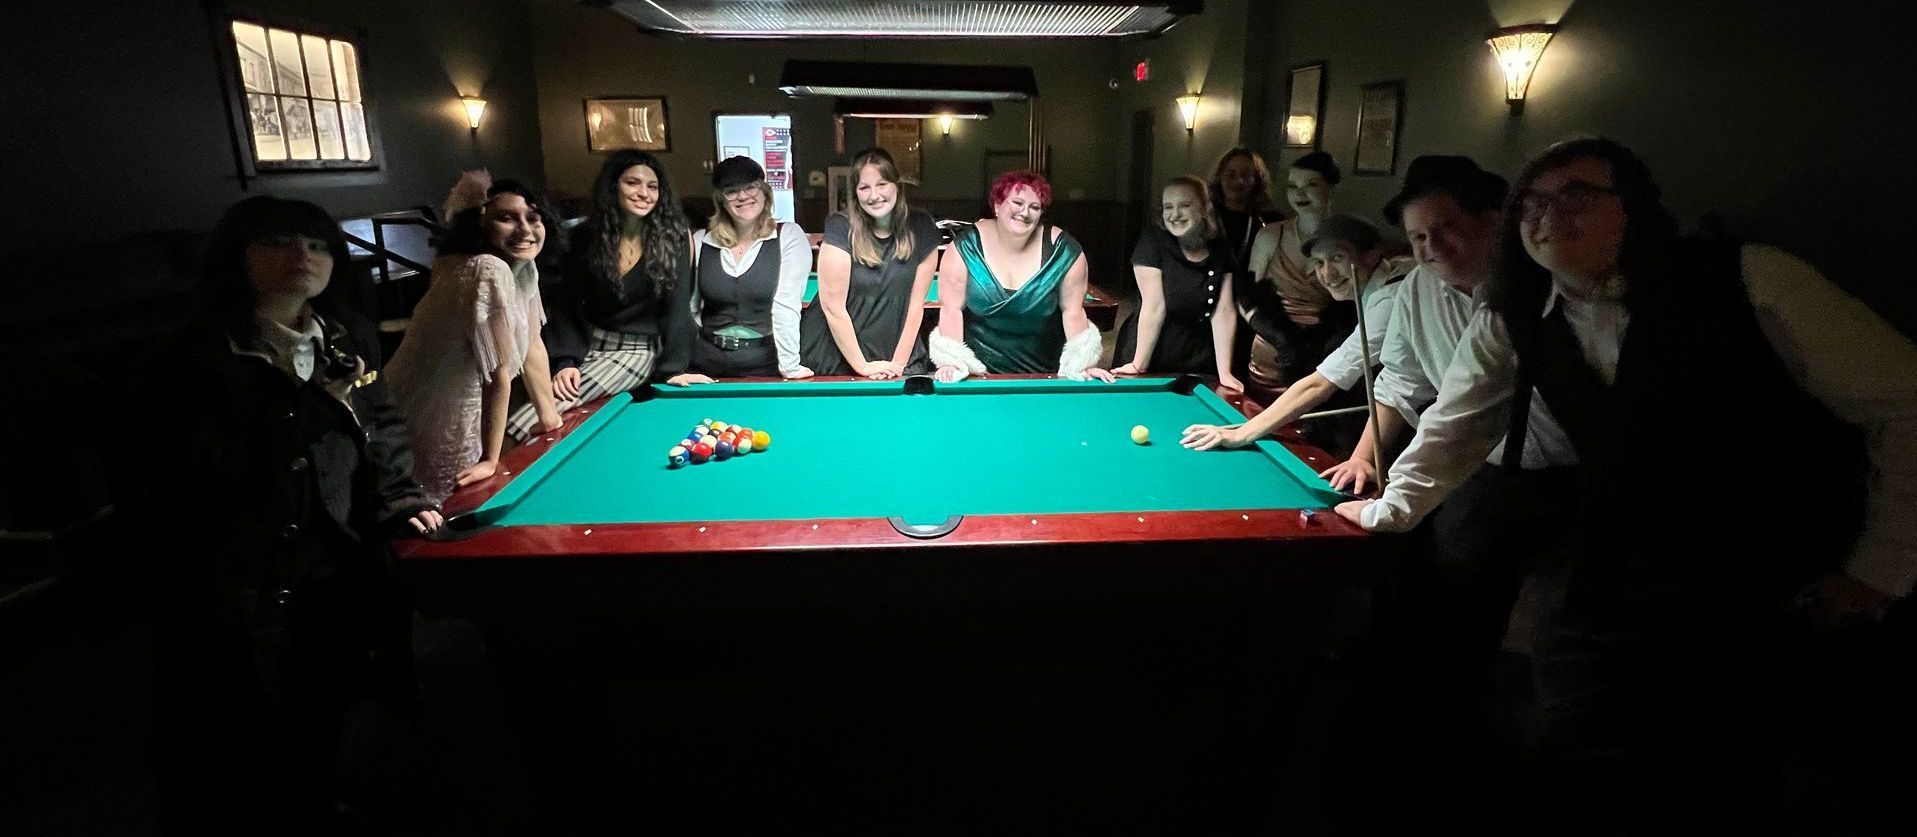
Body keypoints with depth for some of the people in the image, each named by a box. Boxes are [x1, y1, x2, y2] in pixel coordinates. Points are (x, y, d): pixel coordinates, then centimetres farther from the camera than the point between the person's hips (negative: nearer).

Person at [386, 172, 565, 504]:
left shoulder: (523, 267, 0)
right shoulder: (490, 272, -27)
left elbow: (532, 345, 8)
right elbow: (499, 375, -23)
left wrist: (550, 417, 13)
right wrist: (490, 460, -18)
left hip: (460, 420, 8)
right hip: (430, 433, -8)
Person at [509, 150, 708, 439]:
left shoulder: (673, 236, -8)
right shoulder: (587, 237, 1)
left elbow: (677, 306, -10)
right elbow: (567, 305, 0)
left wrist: (673, 368, -17)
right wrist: (565, 361, -13)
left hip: (638, 351, -4)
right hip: (587, 344, 4)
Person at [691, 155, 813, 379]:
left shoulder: (789, 236, -5)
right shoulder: (701, 241, 5)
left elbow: (786, 305, -14)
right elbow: (689, 308, 7)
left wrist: (790, 367, -18)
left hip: (765, 362, -3)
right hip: (707, 363, 3)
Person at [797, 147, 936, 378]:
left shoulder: (921, 229, -3)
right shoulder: (841, 229, -13)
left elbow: (916, 302, -1)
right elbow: (832, 307, -14)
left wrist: (898, 362, -6)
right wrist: (862, 366, -13)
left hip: (898, 354, 2)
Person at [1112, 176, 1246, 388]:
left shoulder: (1220, 251, -2)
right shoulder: (1153, 243, -14)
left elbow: (1224, 313, -7)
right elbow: (1154, 308, -18)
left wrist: (1224, 373, -12)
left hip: (1199, 364, 3)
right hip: (1153, 358, -3)